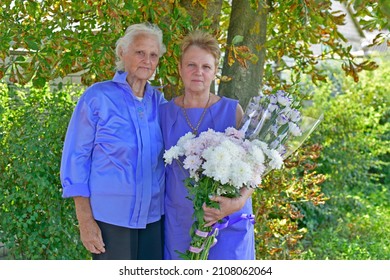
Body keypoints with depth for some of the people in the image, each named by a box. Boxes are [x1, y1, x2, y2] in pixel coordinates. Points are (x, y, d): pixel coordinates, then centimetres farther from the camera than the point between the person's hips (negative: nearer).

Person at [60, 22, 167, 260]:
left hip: (154, 217, 4)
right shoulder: (98, 96, -7)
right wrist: (85, 220, -10)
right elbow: (75, 158, -6)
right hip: (110, 218, -4)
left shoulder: (159, 101, 5)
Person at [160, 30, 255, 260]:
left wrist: (238, 202, -23)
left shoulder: (232, 111, -5)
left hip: (227, 220, -2)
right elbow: (162, 168, 9)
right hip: (180, 222, 2)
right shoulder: (165, 113, 1)